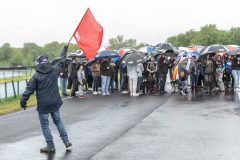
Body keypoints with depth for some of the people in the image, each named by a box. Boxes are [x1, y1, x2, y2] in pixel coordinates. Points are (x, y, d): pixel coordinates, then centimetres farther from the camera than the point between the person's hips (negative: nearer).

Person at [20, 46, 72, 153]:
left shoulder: (36, 75, -10)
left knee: (44, 124, 6)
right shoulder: (54, 71, 0)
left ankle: (50, 146, 8)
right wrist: (64, 51, 33)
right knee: (58, 121, 20)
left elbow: (29, 89, -12)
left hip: (43, 104, -4)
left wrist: (23, 101, -7)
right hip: (55, 102, 4)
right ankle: (66, 141, 19)